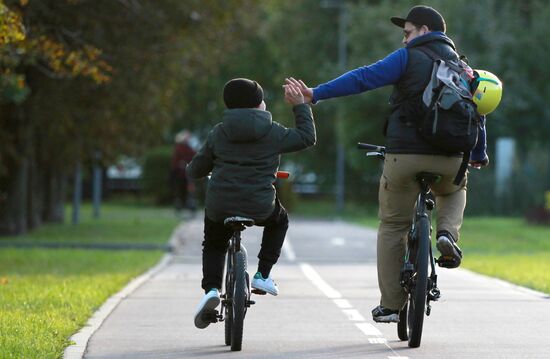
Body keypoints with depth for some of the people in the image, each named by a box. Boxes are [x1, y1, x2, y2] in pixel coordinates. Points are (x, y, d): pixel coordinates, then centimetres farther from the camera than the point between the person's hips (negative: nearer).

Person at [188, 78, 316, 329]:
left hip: (219, 206, 1)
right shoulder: (272, 133, 0)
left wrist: (192, 168, 35)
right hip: (260, 208, -1)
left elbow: (195, 171, 11)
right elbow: (307, 137, 10)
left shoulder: (218, 133, 5)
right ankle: (263, 275, 23)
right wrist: (300, 106, 17)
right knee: (279, 220, 33)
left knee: (213, 245, 27)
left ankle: (211, 288, 1)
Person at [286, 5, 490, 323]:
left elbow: (363, 78, -10)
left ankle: (391, 306, 9)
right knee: (454, 192, 37)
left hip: (404, 154, -4)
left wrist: (316, 94, -10)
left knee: (393, 227, 11)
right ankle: (448, 233, 5)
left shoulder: (409, 57, 0)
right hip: (449, 159, 4)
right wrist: (480, 155, 40)